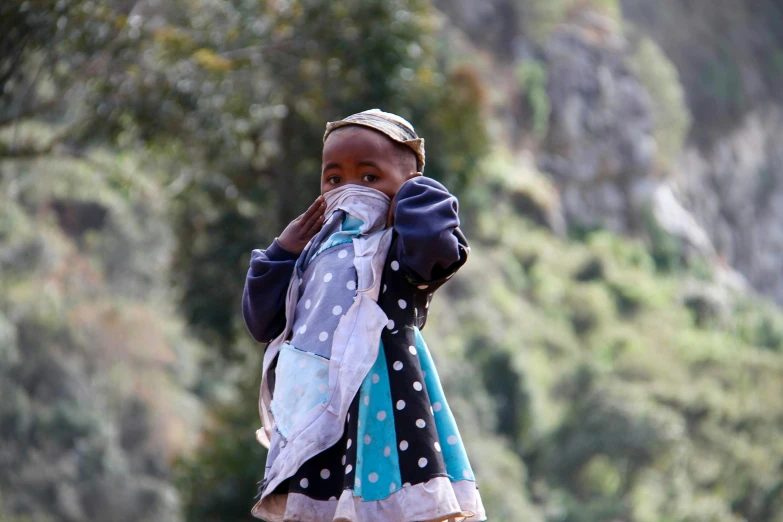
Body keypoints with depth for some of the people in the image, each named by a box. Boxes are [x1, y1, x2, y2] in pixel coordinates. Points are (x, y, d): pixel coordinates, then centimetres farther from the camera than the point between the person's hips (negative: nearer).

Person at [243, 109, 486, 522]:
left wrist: (414, 192, -8)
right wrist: (282, 253, 8)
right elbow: (262, 323, 17)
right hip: (312, 415, 7)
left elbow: (437, 244, -28)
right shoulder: (317, 252, 17)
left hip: (379, 405, -7)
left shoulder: (400, 248, -2)